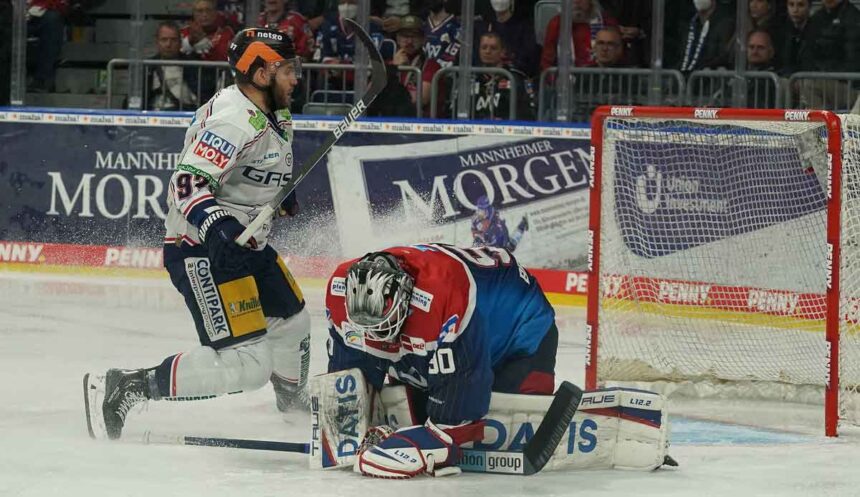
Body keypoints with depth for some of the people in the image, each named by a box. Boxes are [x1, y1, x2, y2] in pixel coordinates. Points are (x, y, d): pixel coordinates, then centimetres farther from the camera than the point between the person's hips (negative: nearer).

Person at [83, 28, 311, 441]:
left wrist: (279, 195, 31)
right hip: (203, 253, -11)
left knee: (292, 321, 29)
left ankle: (293, 399, 58)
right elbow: (187, 185, -31)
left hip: (246, 245, 11)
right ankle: (125, 388, -17)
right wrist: (217, 224, -45)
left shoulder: (271, 116, 9)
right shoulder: (234, 119, -23)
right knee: (245, 363, -20)